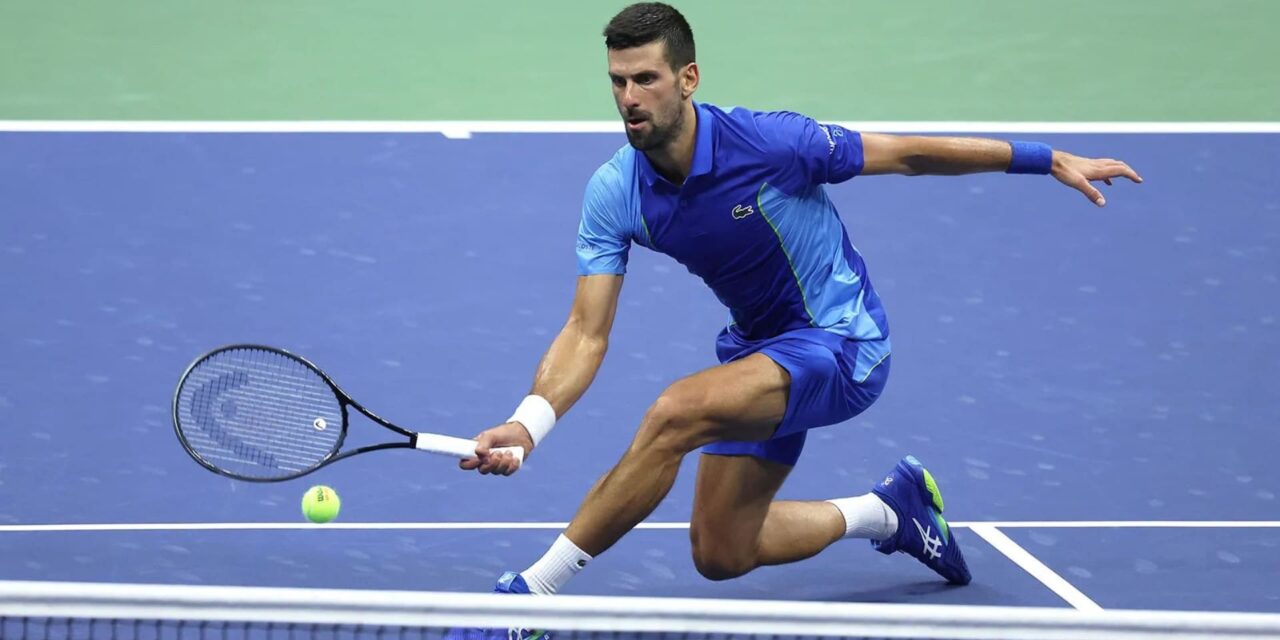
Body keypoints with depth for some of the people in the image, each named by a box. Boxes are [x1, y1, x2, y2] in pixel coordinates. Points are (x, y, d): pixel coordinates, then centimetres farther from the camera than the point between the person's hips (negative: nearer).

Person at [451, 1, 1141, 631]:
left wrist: (1049, 160, -8)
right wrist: (528, 423, -32)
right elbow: (587, 333, -14)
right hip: (758, 347, 7)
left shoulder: (768, 143, -25)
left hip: (839, 343, -7)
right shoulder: (614, 193, -13)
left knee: (673, 414, -30)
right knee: (720, 554, 10)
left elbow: (907, 154, -12)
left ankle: (532, 591, -21)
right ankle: (890, 510, 33)